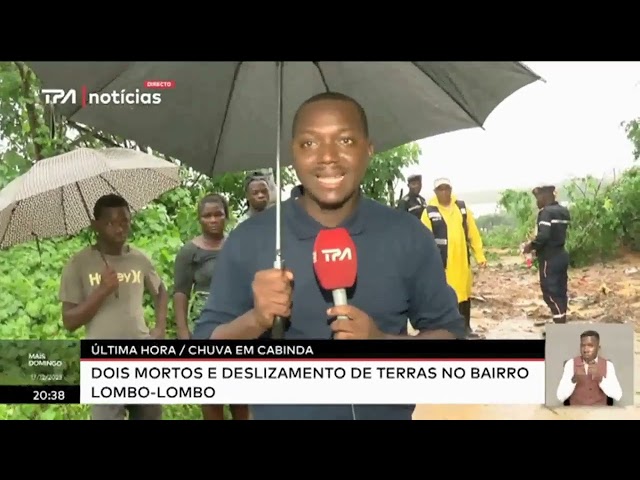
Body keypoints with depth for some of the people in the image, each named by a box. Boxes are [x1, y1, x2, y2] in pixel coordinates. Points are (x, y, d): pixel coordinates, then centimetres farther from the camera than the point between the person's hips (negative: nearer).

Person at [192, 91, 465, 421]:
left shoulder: (408, 236, -8)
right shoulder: (248, 240, -10)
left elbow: (449, 332, -5)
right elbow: (205, 344, -7)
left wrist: (384, 340, -22)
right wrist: (256, 320, -26)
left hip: (386, 412, 1)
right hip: (280, 413, 0)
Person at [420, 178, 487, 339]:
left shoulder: (462, 207, 6)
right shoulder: (429, 211, -6)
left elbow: (473, 234, 8)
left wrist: (480, 256, 6)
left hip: (462, 261, 4)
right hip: (440, 262, -4)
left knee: (464, 294, 14)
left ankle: (466, 327, 28)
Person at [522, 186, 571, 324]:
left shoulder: (546, 212, -15)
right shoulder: (563, 211, 12)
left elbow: (543, 235, -27)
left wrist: (531, 246, -12)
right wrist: (536, 246, 14)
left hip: (549, 258, -9)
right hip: (561, 255, 9)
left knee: (550, 293, -4)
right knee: (560, 292, 14)